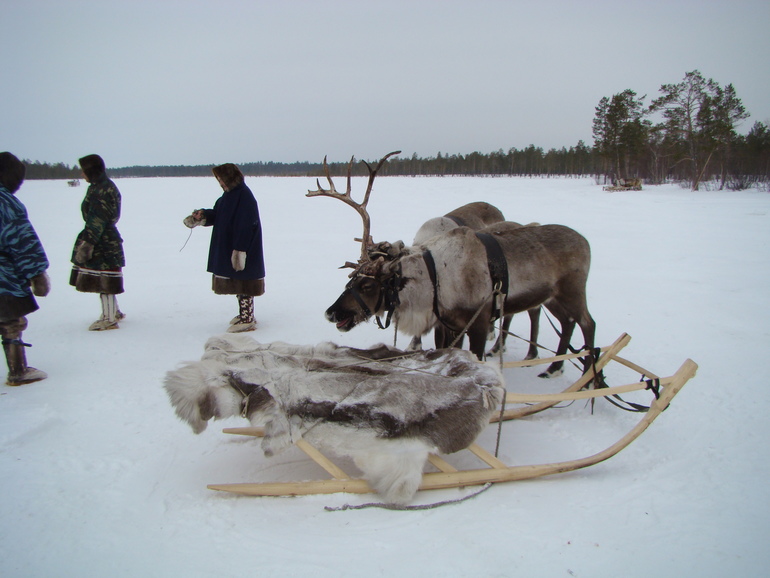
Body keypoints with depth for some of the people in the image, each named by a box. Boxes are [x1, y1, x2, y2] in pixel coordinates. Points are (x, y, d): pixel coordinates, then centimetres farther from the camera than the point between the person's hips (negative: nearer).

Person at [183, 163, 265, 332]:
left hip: (243, 248, -10)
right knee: (238, 284, 16)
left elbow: (245, 226, -23)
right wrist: (202, 215, -1)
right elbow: (217, 213, 18)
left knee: (243, 284, -4)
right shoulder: (229, 194, 12)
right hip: (228, 247, 10)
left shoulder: (244, 196, -19)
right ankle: (245, 314, 28)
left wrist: (239, 249, -24)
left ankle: (247, 320, 2)